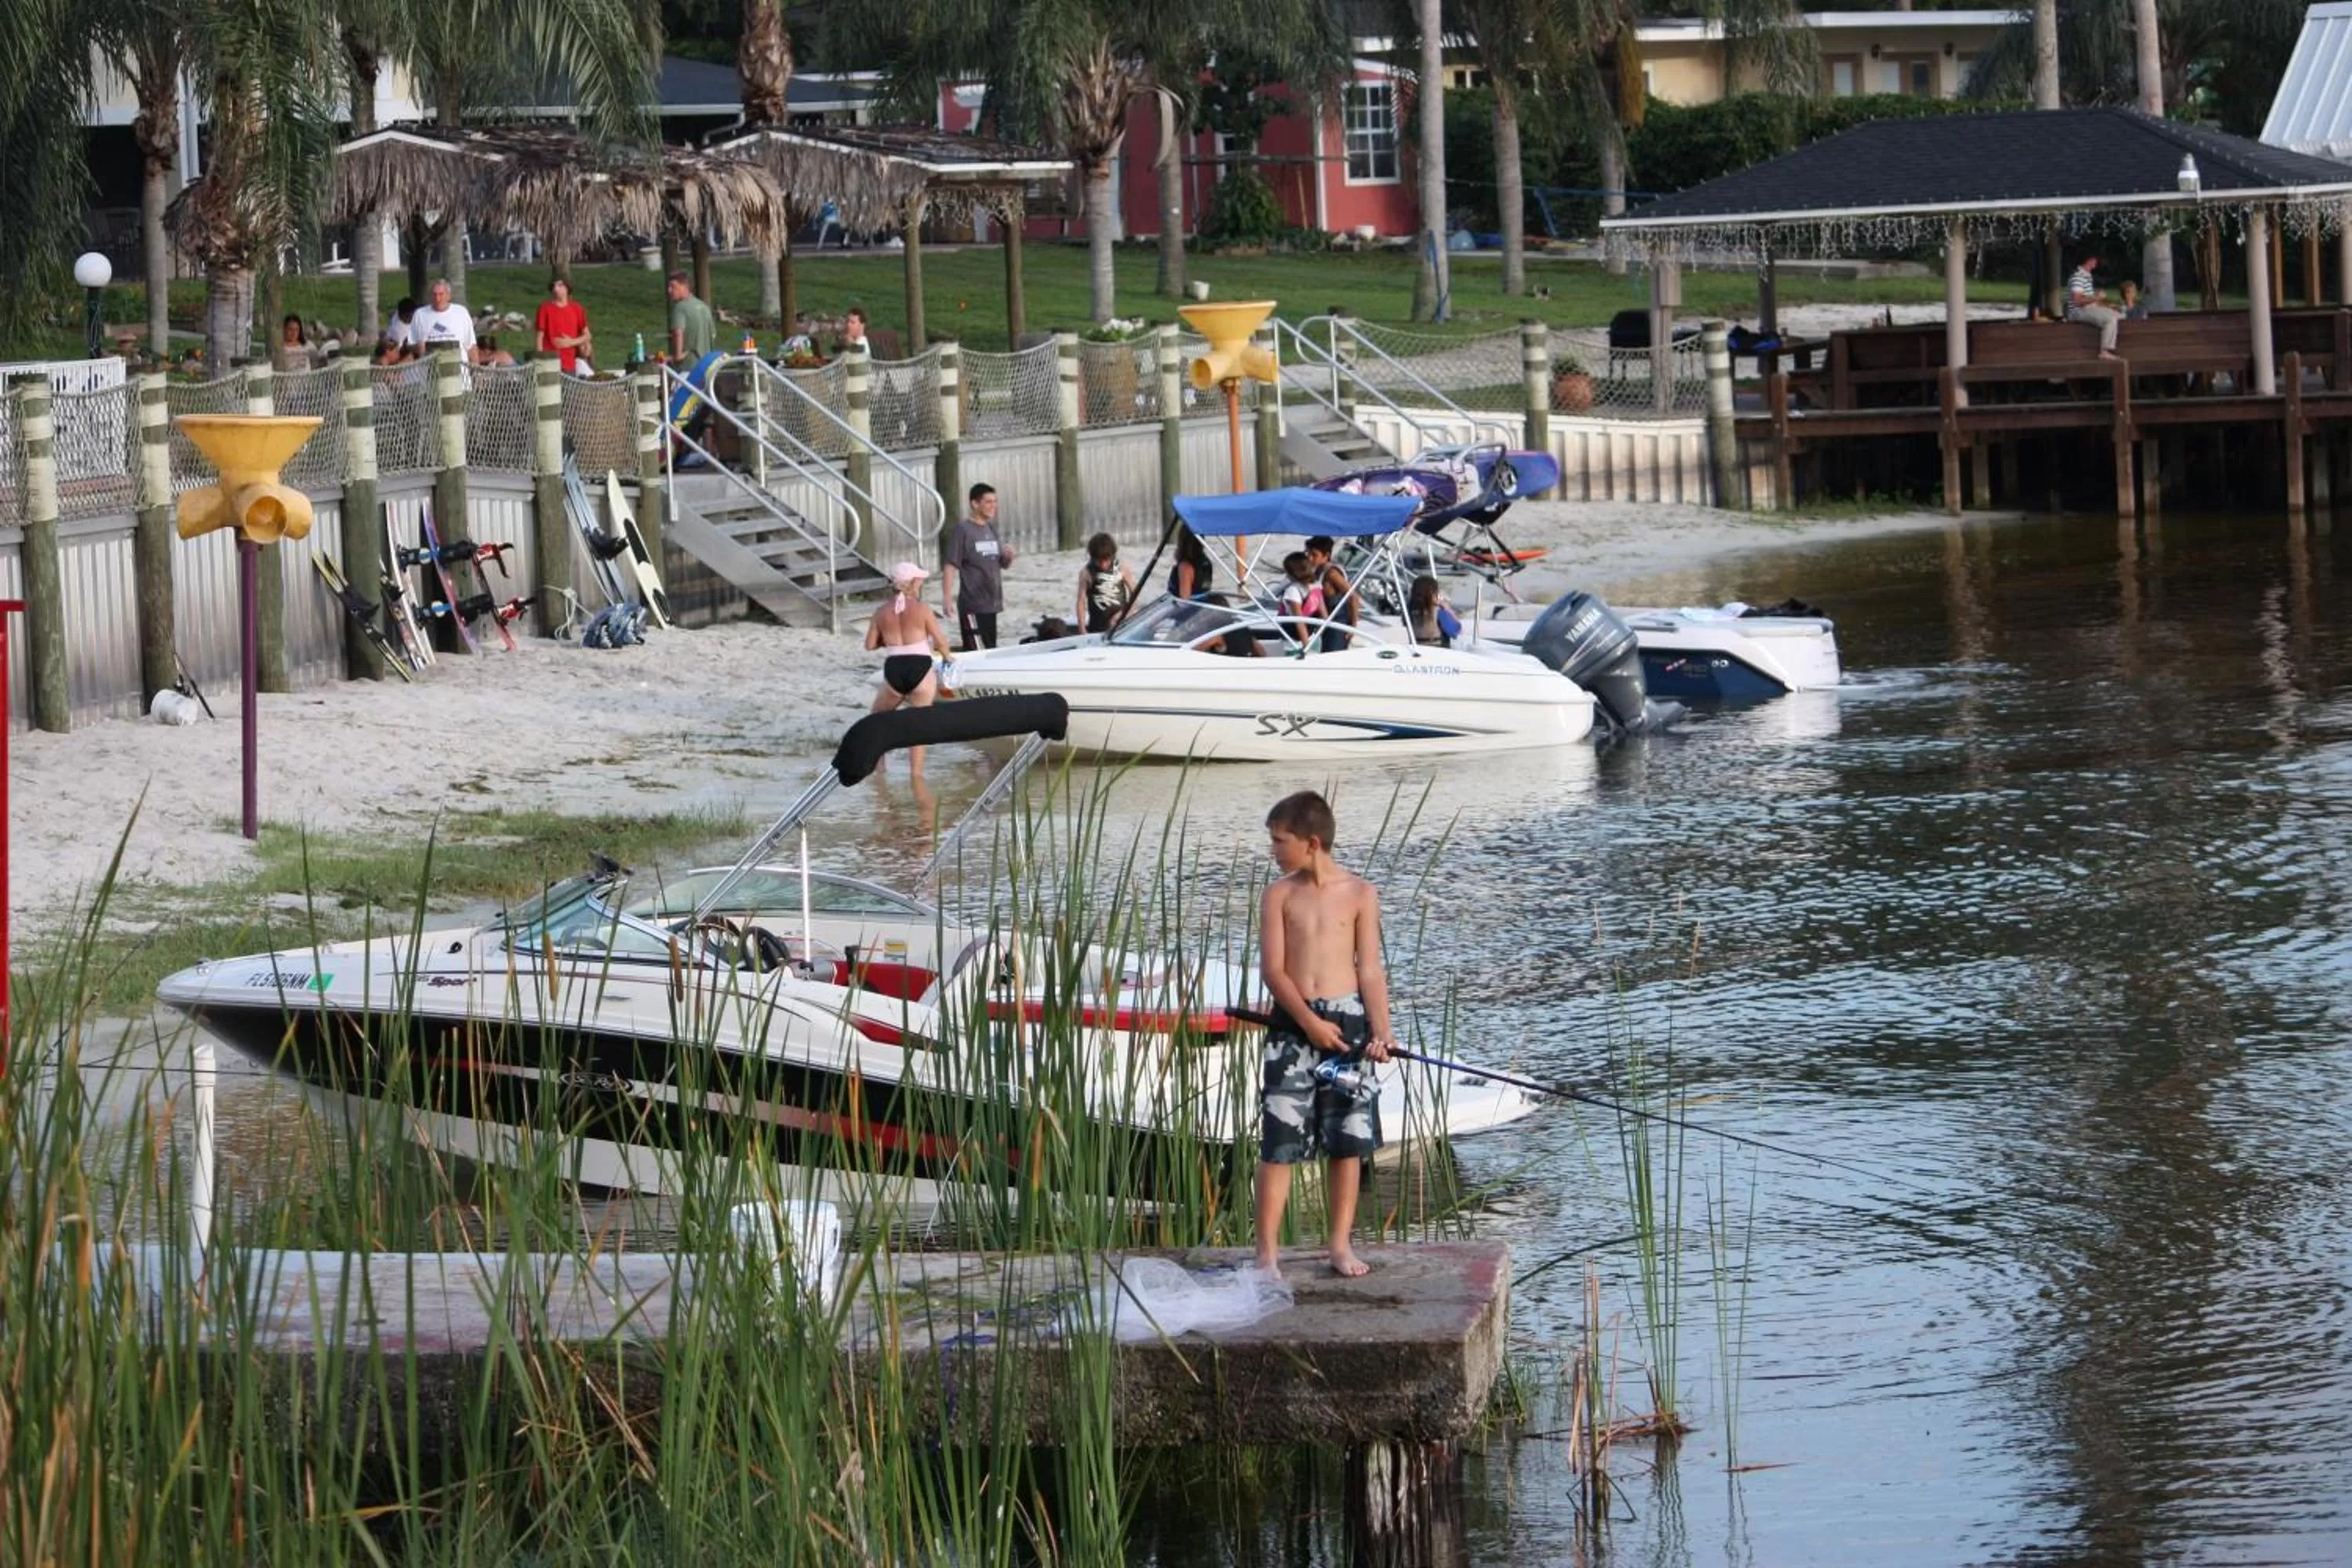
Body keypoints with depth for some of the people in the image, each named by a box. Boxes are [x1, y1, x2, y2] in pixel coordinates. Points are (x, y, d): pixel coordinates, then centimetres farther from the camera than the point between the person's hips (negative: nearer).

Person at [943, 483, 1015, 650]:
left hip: (991, 603, 7)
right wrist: (947, 598, -22)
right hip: (972, 606, -7)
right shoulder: (963, 531, -9)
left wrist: (1008, 556, -5)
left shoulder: (992, 530, 12)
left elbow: (1004, 564, 19)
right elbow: (950, 566, -14)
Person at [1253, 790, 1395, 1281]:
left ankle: (1341, 1245, 14)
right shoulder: (1280, 894, 4)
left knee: (1348, 1140, 4)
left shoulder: (1359, 894, 2)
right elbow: (1272, 968, -2)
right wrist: (1310, 1023, -14)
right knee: (1279, 1141, -4)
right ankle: (1267, 1250, -2)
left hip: (1347, 1019, 0)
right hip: (1292, 1023, 0)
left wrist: (1380, 1031, -12)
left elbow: (1370, 969, 0)